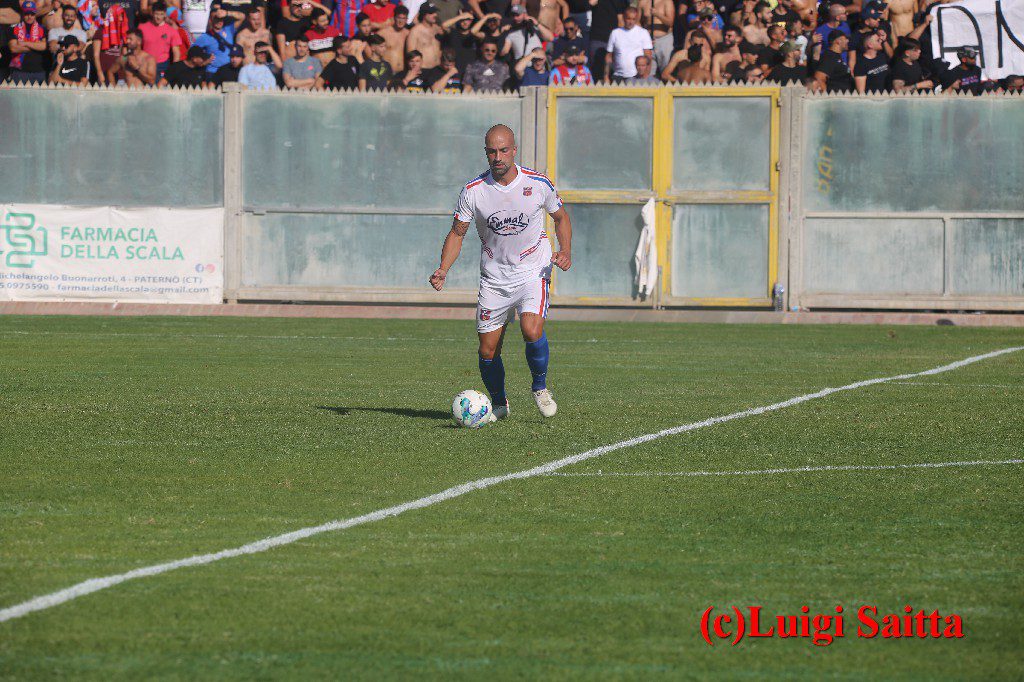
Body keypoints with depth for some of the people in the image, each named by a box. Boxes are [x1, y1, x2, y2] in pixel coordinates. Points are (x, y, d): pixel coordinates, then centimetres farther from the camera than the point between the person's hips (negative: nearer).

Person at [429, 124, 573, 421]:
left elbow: (561, 217, 9)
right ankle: (499, 404, 27)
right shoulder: (473, 191, -8)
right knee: (488, 351, 0)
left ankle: (540, 386, 2)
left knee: (532, 330, -26)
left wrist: (565, 251, -8)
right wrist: (443, 270, -12)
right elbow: (457, 232, 2)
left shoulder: (538, 183, -8)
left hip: (533, 272, -2)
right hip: (494, 279, 2)